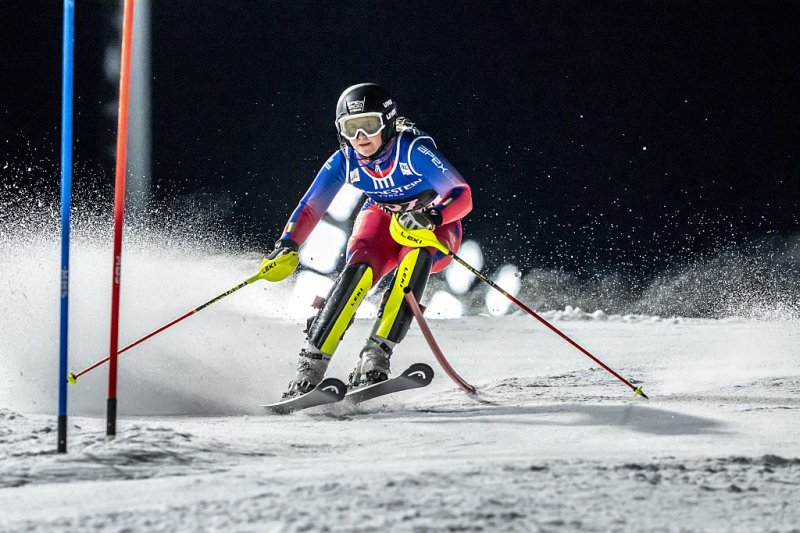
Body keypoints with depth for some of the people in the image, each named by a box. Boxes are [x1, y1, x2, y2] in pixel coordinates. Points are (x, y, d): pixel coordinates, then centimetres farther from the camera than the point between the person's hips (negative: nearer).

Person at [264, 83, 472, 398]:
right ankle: (311, 364, -27)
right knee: (359, 270, -29)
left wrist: (430, 217, -52)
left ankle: (376, 356, -36)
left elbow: (462, 195, -32)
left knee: (416, 253, -37)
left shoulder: (413, 150, -30)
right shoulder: (344, 161, -18)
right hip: (382, 218, 2)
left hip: (434, 226, -2)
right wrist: (287, 247, -28)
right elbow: (310, 207, -11)